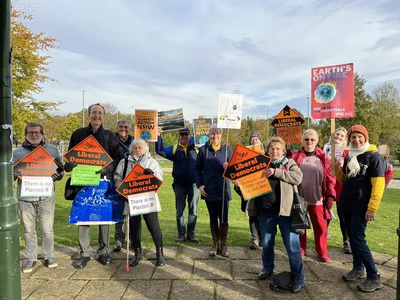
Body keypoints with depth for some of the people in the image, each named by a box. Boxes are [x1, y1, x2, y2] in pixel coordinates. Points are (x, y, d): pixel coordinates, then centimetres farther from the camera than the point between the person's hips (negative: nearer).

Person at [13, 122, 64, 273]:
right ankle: (31, 259, 25)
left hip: (46, 197, 0)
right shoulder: (17, 152, 6)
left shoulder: (52, 150, 7)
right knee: (29, 230, 10)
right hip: (25, 198, 1)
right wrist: (14, 174, -17)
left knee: (47, 230, 5)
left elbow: (61, 170, 9)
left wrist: (58, 175, -14)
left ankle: (49, 257, 22)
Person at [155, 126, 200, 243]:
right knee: (180, 210, 8)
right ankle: (181, 233, 20)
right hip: (179, 184, 0)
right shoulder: (174, 149, 5)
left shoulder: (196, 147, 5)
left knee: (193, 209, 6)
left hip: (193, 183, 0)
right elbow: (160, 151, -3)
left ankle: (191, 233, 18)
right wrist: (158, 137, -14)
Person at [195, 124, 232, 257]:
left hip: (223, 190, -1)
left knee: (223, 219, 5)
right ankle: (215, 244, 26)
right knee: (213, 218, 13)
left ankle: (223, 245, 20)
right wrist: (199, 185, -5)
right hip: (208, 190, 1)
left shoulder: (227, 149, 2)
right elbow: (197, 168, 5)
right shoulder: (203, 150, 2)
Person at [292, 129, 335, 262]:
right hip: (299, 198, 0)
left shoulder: (323, 156, 2)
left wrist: (330, 195, -5)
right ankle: (300, 251, 25)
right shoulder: (295, 156, -1)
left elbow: (329, 177, 1)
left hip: (317, 199, 1)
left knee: (321, 226, 7)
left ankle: (322, 252, 24)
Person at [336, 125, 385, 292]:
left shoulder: (374, 156, -11)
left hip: (361, 207, -7)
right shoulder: (349, 157, 9)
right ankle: (358, 269, 28)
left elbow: (378, 184, -15)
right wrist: (337, 168, -3)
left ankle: (374, 278, 7)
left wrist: (372, 208, -19)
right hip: (347, 205, 7)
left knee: (359, 240, -6)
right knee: (352, 238, 14)